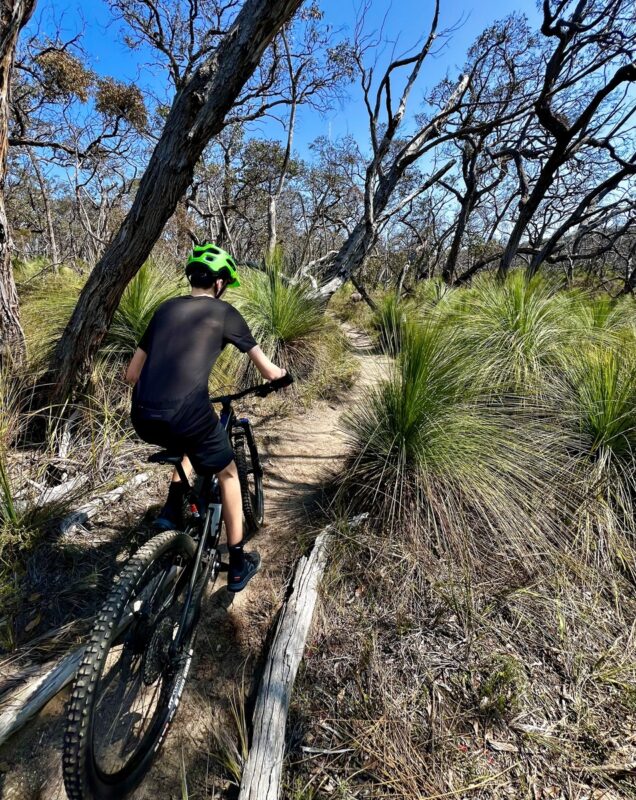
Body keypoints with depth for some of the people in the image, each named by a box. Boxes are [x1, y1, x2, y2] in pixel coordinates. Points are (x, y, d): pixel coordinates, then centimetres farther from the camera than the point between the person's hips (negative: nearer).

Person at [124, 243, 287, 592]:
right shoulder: (223, 311, 7)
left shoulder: (166, 308, 20)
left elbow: (132, 373, 23)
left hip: (142, 418, 5)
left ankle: (172, 510, 32)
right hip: (185, 415, -5)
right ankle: (238, 565, 28)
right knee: (228, 474, 20)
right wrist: (277, 375, 33)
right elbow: (269, 372, 10)